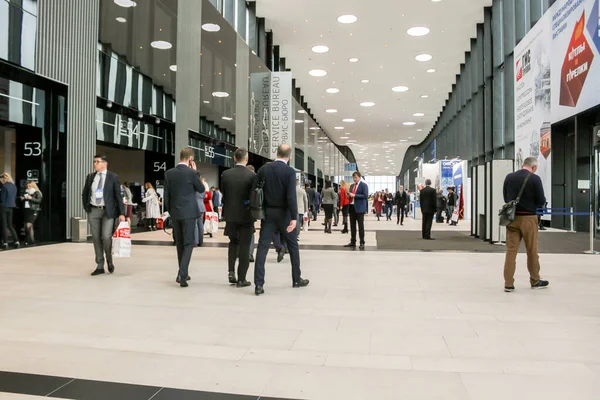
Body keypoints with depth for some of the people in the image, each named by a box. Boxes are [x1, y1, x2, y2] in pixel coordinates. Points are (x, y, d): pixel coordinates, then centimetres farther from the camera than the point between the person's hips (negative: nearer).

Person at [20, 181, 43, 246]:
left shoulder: (37, 193, -1)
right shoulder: (26, 192, 17)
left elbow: (39, 200, -14)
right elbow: (24, 201, 28)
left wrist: (31, 198, -23)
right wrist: (22, 199, 7)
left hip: (33, 210, -7)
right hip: (26, 210, 7)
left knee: (29, 225, -15)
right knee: (25, 226, 7)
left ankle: (32, 241, -8)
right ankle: (27, 241, 15)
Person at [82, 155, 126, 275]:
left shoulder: (113, 177, -1)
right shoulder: (90, 177, 9)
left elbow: (118, 196, -3)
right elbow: (84, 194, 20)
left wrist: (122, 213, -9)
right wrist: (86, 208, 11)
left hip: (108, 211, -4)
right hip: (93, 211, 4)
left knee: (106, 237, -14)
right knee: (96, 239, 5)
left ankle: (109, 260, 12)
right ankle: (100, 266, 15)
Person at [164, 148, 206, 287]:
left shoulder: (169, 173, 3)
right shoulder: (191, 173, -11)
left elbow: (166, 195, 6)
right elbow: (202, 189, 4)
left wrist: (169, 211, 16)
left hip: (175, 213, 5)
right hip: (189, 213, -5)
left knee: (179, 243, 15)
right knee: (188, 243, -1)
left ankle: (183, 273, 24)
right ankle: (182, 274, -14)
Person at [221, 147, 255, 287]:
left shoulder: (225, 174, -4)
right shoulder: (252, 175, -12)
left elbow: (224, 195, 4)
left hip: (230, 214, 3)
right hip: (246, 215, -3)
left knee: (233, 242, 21)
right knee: (244, 246, 5)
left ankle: (231, 271, 9)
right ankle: (241, 279, 8)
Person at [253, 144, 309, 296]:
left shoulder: (263, 169, 2)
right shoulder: (290, 171, -10)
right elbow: (291, 196, -19)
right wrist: (294, 217, -19)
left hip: (268, 213, 3)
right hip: (284, 214, -3)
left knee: (262, 247, 0)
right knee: (293, 246, 14)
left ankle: (259, 284, -6)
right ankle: (297, 279, 25)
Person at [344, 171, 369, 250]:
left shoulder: (364, 185, -4)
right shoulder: (352, 185, 16)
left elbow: (365, 196, -14)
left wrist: (354, 195, -18)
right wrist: (349, 195, -3)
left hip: (359, 208, -6)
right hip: (352, 207, 7)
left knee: (360, 226, -1)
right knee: (352, 225, 10)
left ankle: (362, 243, 5)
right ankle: (353, 242, 18)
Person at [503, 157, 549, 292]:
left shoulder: (509, 177, 3)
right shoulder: (535, 179, -9)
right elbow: (541, 201, -8)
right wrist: (531, 203, 13)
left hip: (512, 217, 3)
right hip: (528, 218, -3)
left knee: (511, 250, 5)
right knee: (532, 251, 11)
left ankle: (508, 283, 4)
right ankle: (535, 281, 25)